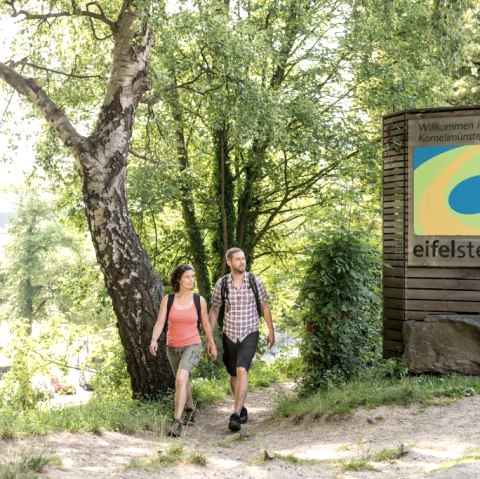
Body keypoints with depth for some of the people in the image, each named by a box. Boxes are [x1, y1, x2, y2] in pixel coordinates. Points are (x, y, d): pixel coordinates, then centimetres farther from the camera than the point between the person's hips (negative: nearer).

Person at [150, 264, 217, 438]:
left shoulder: (199, 300, -7)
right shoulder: (167, 300, -7)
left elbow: (206, 323, 6)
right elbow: (159, 323, -13)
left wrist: (212, 345, 14)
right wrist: (154, 340, -31)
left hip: (192, 346, -3)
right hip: (173, 348, 3)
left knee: (180, 379, -26)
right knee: (183, 382, 23)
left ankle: (177, 422, -25)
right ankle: (190, 409, 52)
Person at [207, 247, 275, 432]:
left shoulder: (255, 281, -5)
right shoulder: (221, 283, -4)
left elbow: (265, 306, 6)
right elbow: (214, 310, 3)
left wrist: (271, 331, 10)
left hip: (250, 334, -2)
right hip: (229, 335, 2)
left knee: (242, 370, -21)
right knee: (234, 375, 13)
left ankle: (236, 415, -24)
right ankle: (242, 409, 35)